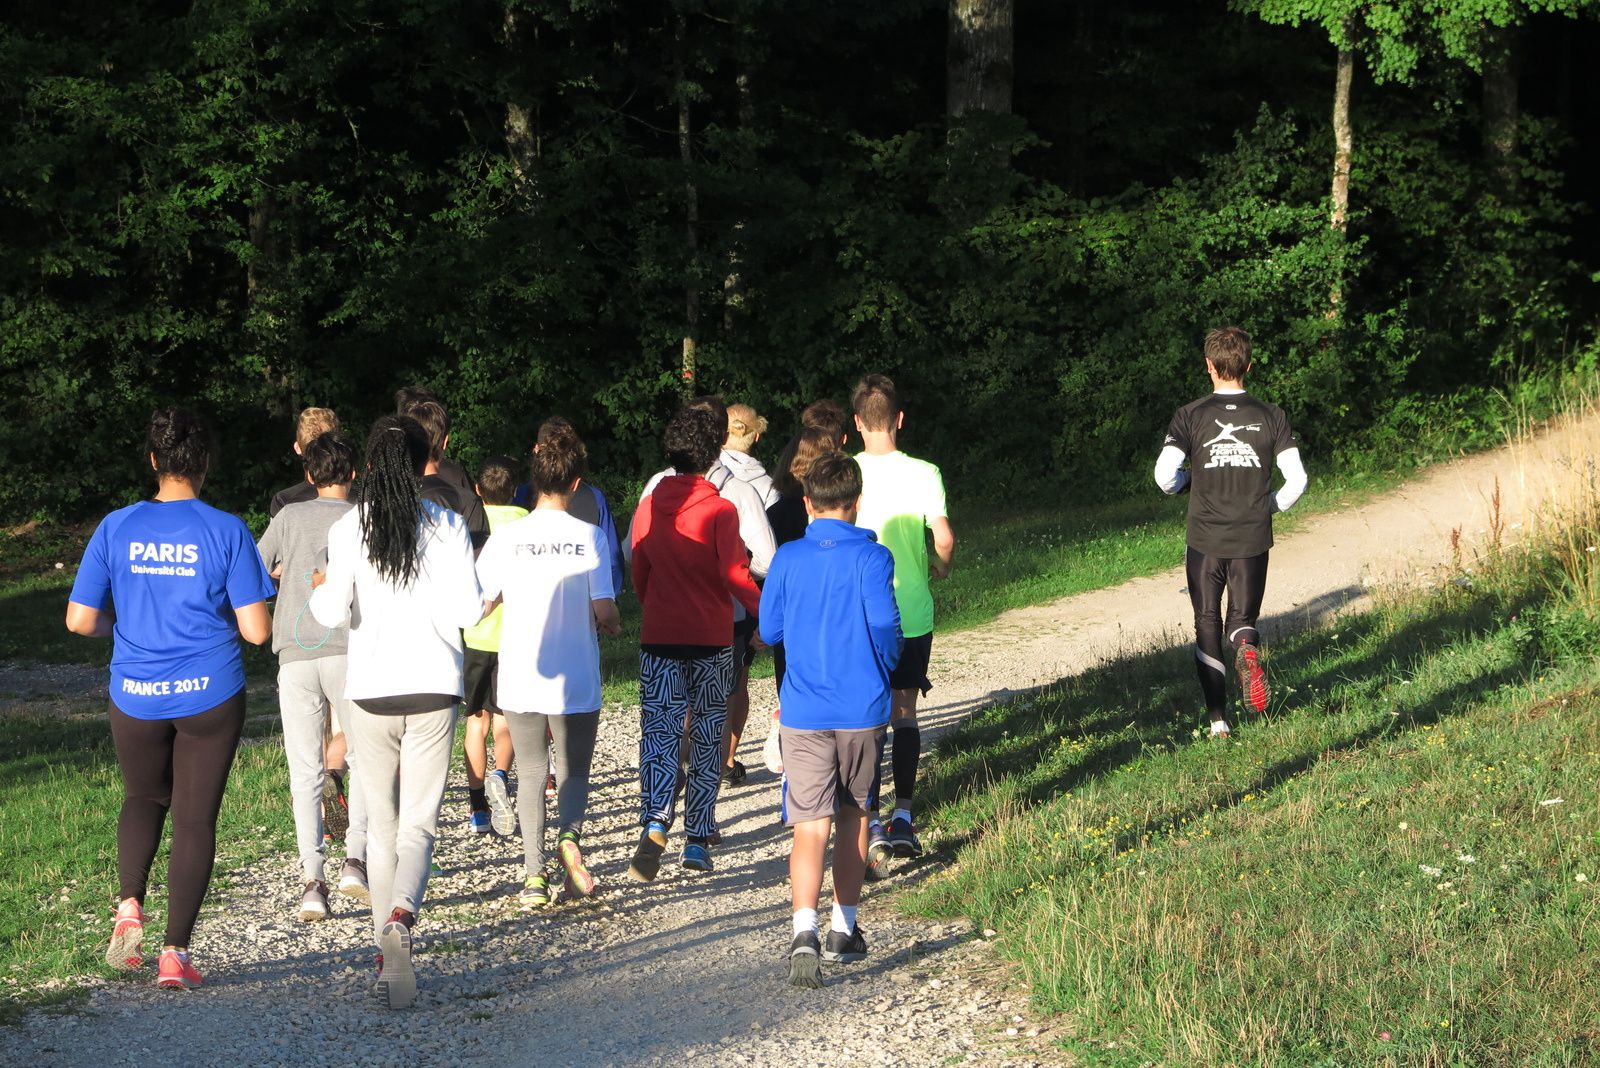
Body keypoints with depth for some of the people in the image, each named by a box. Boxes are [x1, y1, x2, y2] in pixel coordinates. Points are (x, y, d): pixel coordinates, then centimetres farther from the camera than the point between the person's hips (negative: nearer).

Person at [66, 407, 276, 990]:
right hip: (210, 695, -2)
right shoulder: (227, 531, -9)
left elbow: (80, 620, -4)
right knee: (195, 817, 7)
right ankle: (175, 952, 3)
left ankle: (129, 907, 4)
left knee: (143, 798, 25)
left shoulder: (116, 527, -4)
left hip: (135, 695, 2)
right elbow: (256, 630, -11)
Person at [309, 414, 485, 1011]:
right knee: (419, 823, 0)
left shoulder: (348, 528, -2)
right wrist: (486, 590, 11)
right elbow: (465, 612, -10)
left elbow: (335, 612, -8)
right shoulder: (447, 526, -3)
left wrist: (319, 591, 14)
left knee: (381, 824, 14)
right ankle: (401, 917, -29)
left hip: (370, 691, 1)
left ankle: (386, 954, 17)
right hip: (433, 687, -1)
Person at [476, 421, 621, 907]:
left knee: (531, 774, 14)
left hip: (520, 679, 1)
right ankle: (570, 835, -15)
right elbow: (603, 609, -8)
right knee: (574, 771, 14)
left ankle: (534, 875, 5)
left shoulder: (507, 536, -5)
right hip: (577, 680, -1)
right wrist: (612, 625, 14)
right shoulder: (589, 536, -7)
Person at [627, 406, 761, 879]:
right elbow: (735, 572, -17)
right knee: (707, 739, 10)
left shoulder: (647, 508, 4)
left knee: (659, 734, -1)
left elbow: (639, 574, 12)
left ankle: (655, 822, -25)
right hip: (711, 642, -2)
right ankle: (698, 841, 12)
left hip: (658, 640, 2)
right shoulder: (719, 510, -9)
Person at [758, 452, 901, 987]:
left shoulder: (788, 558, 1)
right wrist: (885, 668, 8)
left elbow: (768, 630, 6)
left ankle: (806, 931, -26)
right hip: (863, 708, 0)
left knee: (810, 826, -5)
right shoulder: (871, 557, -6)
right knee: (854, 816, 18)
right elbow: (884, 624, -13)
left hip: (804, 712, 0)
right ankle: (844, 930, 26)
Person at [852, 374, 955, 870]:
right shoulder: (923, 474, -6)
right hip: (912, 612, 1)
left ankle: (869, 824, 1)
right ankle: (903, 818, 5)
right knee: (904, 715, 11)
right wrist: (939, 567, 10)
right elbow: (943, 539, -12)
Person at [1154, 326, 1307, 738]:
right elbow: (1297, 479, -5)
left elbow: (1164, 476, -13)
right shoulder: (1270, 416, 0)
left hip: (1205, 540, -1)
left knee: (1208, 626, 11)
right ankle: (1247, 649, -22)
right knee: (1243, 618, 15)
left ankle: (1218, 718, 5)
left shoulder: (1190, 416, -5)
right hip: (1252, 540, 1)